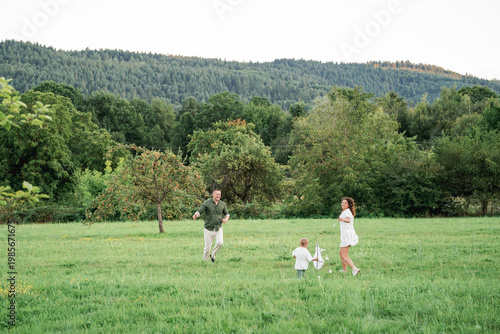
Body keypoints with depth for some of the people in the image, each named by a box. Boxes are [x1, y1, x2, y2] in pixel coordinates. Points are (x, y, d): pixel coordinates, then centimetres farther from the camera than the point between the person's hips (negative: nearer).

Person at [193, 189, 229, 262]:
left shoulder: (222, 204, 4)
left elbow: (227, 214, 17)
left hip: (218, 229, 2)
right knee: (207, 247, 2)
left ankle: (213, 255, 6)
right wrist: (196, 215, -38)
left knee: (220, 242, -21)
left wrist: (226, 219, -6)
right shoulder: (207, 203, -6)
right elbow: (199, 211, -14)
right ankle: (205, 261, 24)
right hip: (209, 229, -2)